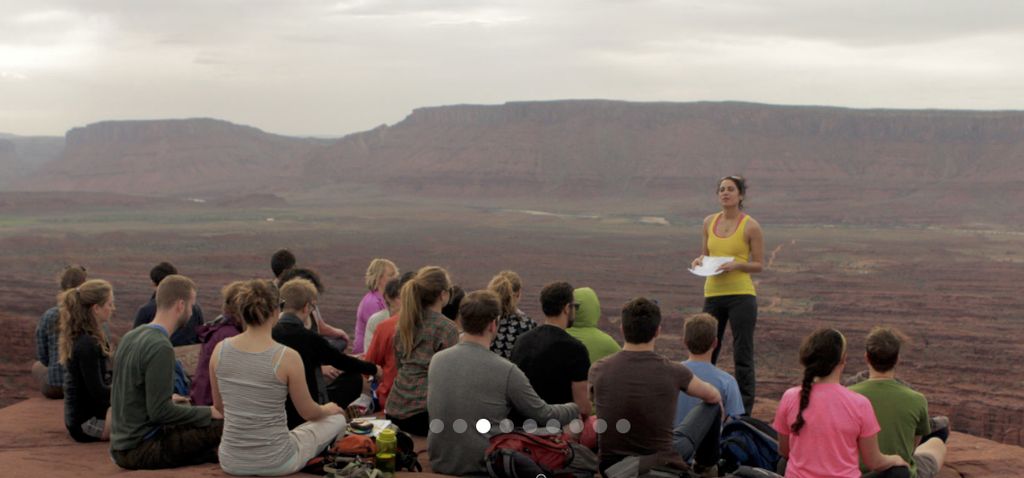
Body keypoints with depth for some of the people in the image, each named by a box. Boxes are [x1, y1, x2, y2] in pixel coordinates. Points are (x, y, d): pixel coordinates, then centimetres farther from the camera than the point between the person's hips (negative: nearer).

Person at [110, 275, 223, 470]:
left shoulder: (130, 337, 8)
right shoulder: (160, 348, -19)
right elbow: (160, 412, -21)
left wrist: (169, 399, 25)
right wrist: (209, 413, -10)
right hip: (140, 450, -9)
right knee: (222, 425, -15)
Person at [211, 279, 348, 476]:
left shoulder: (220, 350, -8)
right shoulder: (288, 357, -19)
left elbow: (219, 405, 8)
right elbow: (308, 412, -5)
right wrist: (328, 409, 18)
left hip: (231, 462, 5)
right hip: (274, 464, -5)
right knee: (337, 419, 20)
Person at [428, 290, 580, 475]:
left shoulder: (437, 360, -2)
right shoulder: (505, 370, -17)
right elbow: (544, 415, -5)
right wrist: (574, 408, 16)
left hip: (439, 463, 5)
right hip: (482, 466, -5)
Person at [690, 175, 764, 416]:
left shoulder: (751, 226, -4)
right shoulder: (709, 222, 10)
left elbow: (759, 265, -1)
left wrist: (736, 265, -18)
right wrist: (699, 261, -1)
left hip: (741, 295, -5)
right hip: (713, 294, 5)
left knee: (742, 357, -1)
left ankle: (744, 412, 6)